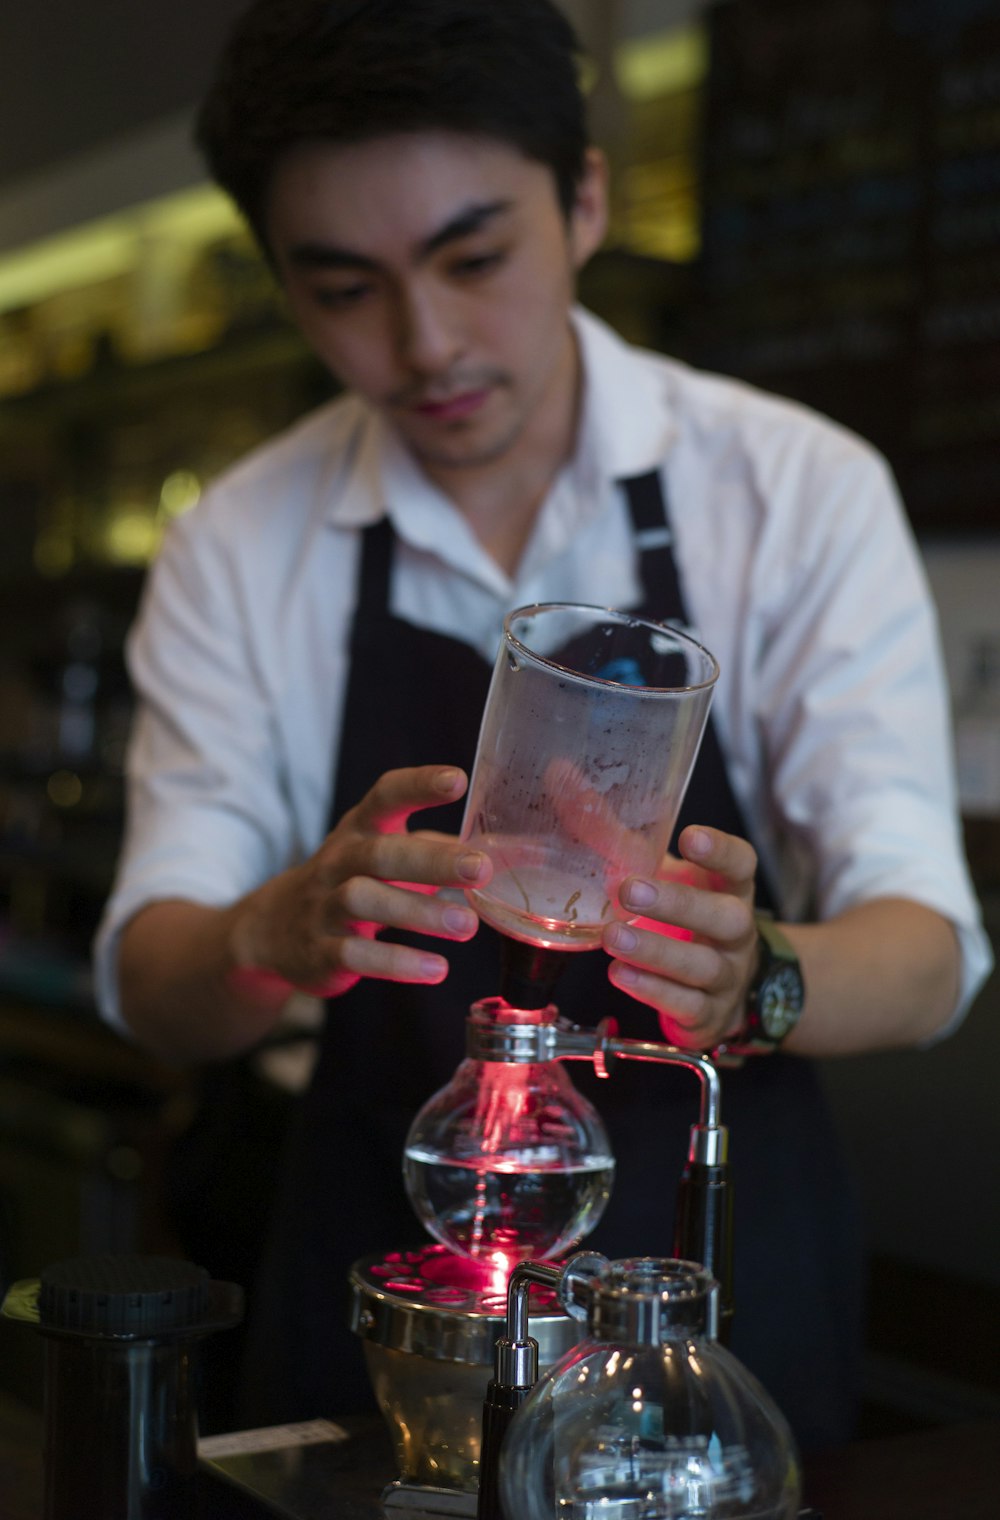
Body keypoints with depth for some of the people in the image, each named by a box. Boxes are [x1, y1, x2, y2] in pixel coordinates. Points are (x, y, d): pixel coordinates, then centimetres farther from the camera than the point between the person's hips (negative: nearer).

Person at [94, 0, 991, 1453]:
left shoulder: (800, 489, -11)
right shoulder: (237, 549, -6)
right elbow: (149, 980, -10)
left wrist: (747, 977, -37)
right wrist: (277, 937, -33)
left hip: (716, 1273, -1)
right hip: (376, 1270, 2)